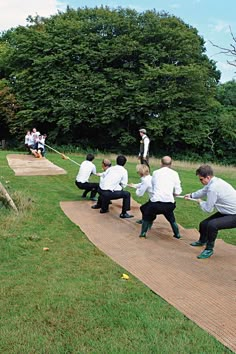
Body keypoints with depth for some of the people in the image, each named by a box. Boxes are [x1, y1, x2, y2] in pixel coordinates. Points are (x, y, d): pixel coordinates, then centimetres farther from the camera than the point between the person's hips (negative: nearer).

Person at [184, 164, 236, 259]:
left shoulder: (213, 187, -31)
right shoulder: (214, 181, -3)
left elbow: (208, 209, -21)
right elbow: (204, 191, 20)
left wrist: (200, 202, -3)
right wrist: (191, 195, 20)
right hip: (227, 212, 10)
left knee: (212, 225, -32)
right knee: (204, 224, 18)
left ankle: (209, 249, -8)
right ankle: (202, 241, 51)